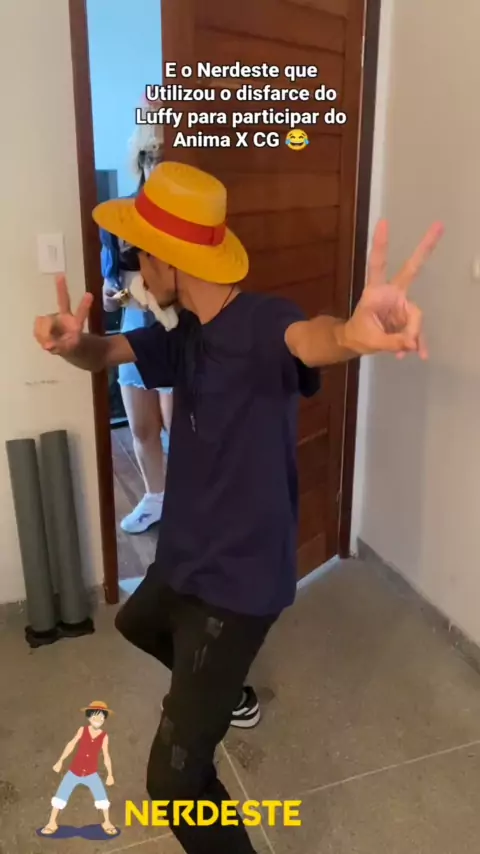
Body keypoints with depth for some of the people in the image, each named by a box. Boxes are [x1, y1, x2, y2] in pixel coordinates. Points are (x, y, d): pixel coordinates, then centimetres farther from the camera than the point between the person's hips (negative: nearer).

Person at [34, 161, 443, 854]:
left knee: (172, 780, -7)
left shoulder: (259, 323, -25)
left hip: (237, 579, -9)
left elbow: (307, 337, -46)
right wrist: (70, 340, -23)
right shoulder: (187, 334, 2)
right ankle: (220, 688, 63)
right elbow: (106, 354, 3)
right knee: (137, 624, 39)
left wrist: (350, 333, -73)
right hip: (186, 558, 10)